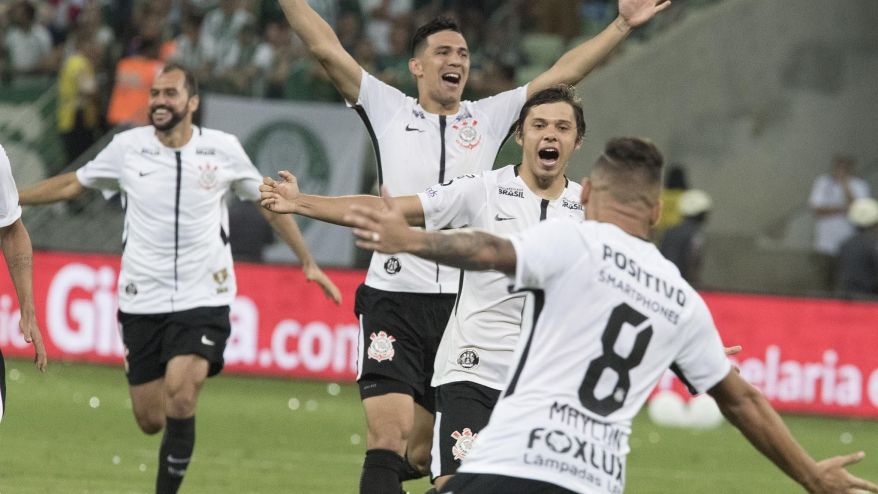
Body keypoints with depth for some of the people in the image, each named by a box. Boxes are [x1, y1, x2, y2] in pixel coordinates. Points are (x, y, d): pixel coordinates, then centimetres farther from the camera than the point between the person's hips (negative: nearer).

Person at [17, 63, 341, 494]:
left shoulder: (223, 149, -1)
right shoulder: (127, 147, 1)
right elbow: (72, 184, 16)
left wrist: (308, 263, 12)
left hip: (204, 299, -2)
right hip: (142, 301, 2)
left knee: (180, 395, -23)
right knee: (150, 420, 1)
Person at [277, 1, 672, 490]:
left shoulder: (488, 118, 12)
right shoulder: (390, 110, 7)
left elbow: (563, 72, 11)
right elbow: (326, 47, 3)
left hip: (463, 304, 3)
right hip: (394, 299, -3)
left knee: (423, 452, 8)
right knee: (389, 440, -16)